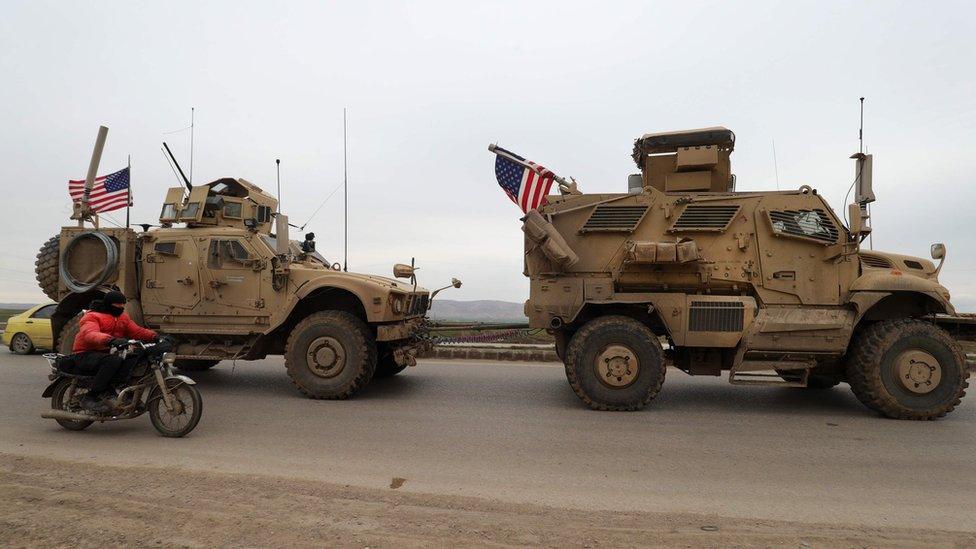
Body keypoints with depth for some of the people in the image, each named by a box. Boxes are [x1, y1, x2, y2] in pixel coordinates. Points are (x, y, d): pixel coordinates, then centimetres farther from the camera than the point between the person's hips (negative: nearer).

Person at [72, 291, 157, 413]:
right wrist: (111, 340, -51)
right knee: (114, 360, -35)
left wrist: (154, 336, -16)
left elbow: (137, 331, 5)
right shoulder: (92, 316, -12)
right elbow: (90, 335, -32)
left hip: (106, 353, 7)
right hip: (86, 355, -7)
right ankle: (90, 398, -27)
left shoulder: (122, 317, 12)